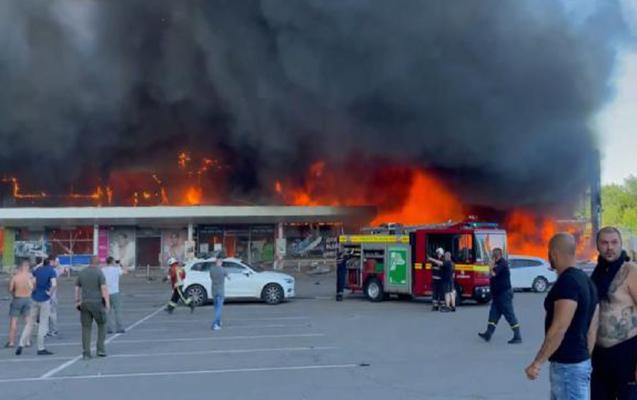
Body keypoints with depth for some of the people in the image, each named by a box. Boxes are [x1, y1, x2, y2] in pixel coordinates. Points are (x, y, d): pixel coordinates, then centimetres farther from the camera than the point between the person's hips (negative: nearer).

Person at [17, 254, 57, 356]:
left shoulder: (37, 269, 8)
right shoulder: (52, 271, -11)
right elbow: (54, 285, -26)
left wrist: (33, 290, 11)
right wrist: (50, 293, -12)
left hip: (35, 298, 5)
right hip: (45, 300, -5)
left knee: (30, 323, 14)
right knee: (43, 324, 3)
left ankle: (21, 345, 7)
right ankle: (40, 349, 8)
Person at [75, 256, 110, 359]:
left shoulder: (82, 273, 9)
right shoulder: (99, 272, -7)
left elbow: (77, 288, 12)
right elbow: (104, 288, -13)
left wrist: (77, 301, 19)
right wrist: (107, 303, -11)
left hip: (85, 303, 4)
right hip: (97, 303, -4)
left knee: (86, 328, 7)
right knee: (102, 325, 12)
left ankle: (86, 353, 5)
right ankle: (101, 349, 7)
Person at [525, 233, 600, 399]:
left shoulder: (567, 282, -19)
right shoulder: (585, 281, 11)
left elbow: (559, 329, -24)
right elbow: (592, 329, 14)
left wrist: (537, 363, -19)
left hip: (568, 365, -10)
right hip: (579, 361, 10)